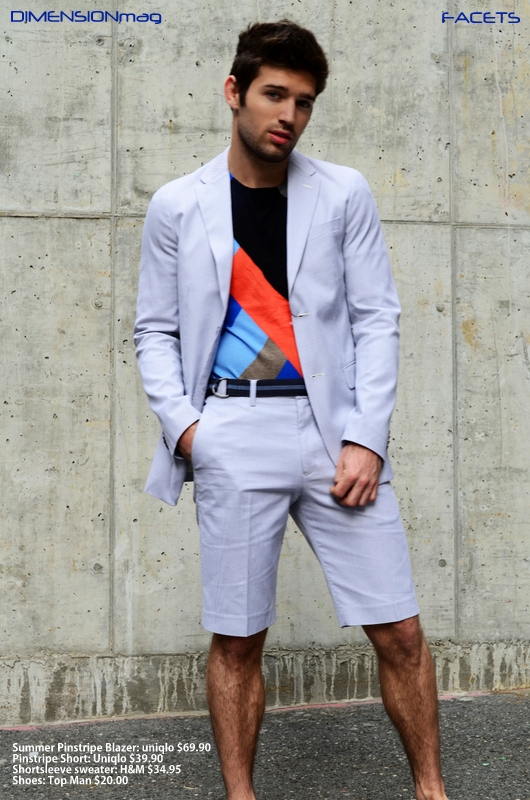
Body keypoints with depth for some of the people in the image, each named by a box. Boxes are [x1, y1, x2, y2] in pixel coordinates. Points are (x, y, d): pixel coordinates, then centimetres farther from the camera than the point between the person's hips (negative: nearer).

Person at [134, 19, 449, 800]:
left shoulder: (344, 193, 6)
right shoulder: (177, 206, 6)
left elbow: (377, 319, 3)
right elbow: (157, 330, 9)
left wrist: (367, 436, -7)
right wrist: (180, 420, -7)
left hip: (334, 426, 1)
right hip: (232, 435, 0)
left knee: (399, 631, 2)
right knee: (237, 639, 7)